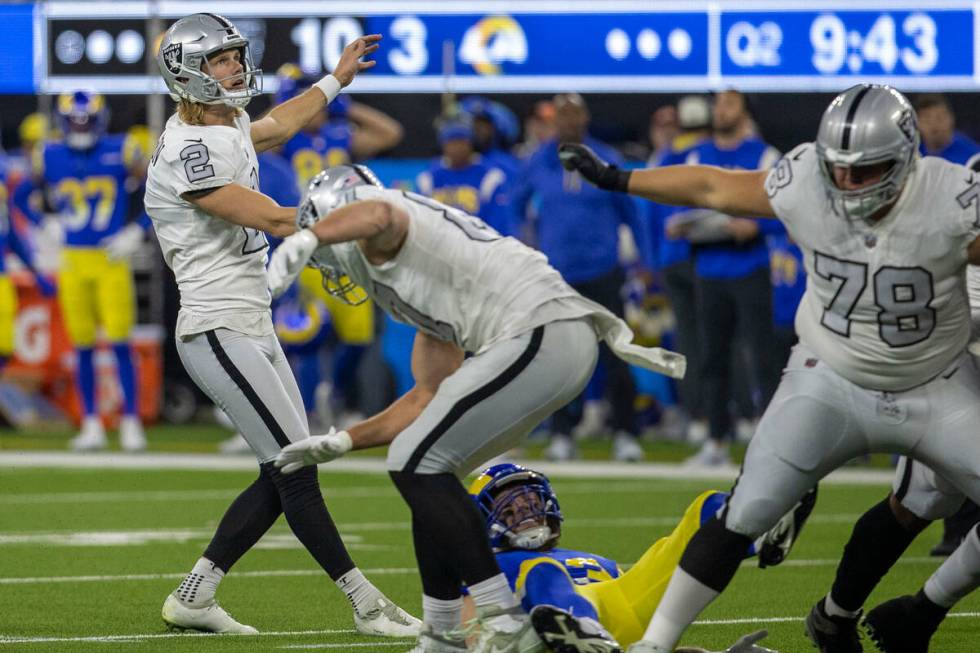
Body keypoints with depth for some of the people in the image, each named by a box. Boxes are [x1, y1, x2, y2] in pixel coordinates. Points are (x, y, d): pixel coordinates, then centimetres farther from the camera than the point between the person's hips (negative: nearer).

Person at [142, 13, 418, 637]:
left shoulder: (227, 128, 12)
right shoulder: (188, 151, -18)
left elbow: (277, 125, 37)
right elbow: (273, 220, -20)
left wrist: (337, 80, 46)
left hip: (252, 328, 10)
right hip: (220, 331, -10)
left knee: (284, 475, 9)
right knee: (295, 472, -7)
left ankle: (193, 597, 15)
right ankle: (369, 606, -2)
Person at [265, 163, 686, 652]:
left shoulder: (375, 237, 6)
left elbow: (374, 214, -24)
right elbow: (430, 399, 32)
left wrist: (303, 240, -39)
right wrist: (339, 443, 33)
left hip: (536, 336, -10)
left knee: (416, 465, -4)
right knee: (428, 472, 17)